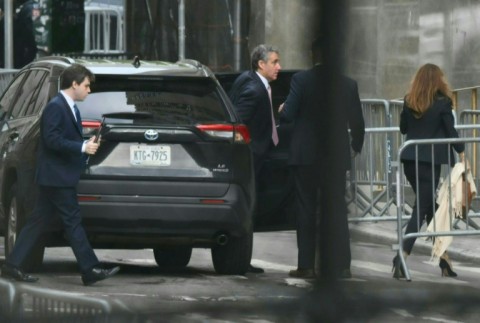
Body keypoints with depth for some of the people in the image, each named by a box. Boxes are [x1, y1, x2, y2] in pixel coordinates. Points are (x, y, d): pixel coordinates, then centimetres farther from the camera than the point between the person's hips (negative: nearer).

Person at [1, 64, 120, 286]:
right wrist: (82, 147, -22)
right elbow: (52, 140, -22)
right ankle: (90, 271, -6)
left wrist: (87, 144, 7)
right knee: (72, 221, -7)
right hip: (56, 176, -10)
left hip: (56, 178, 10)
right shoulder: (55, 107, -14)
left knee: (39, 222, 9)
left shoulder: (70, 108, 17)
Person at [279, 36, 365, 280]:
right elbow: (357, 123, 6)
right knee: (337, 211, 7)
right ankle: (340, 265, 4)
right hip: (337, 156, 2)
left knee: (305, 210, 3)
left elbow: (289, 115, -10)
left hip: (306, 155, -2)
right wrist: (356, 146, 25)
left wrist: (281, 110, 14)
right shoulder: (348, 84, 1)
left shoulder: (301, 79, -8)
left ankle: (306, 265, 0)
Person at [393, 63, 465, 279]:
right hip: (430, 161, -5)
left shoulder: (409, 101, 5)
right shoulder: (442, 102, -8)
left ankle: (442, 255, 21)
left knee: (429, 206, 16)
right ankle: (402, 256, -17)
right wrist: (461, 152, 5)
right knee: (422, 208, -4)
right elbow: (450, 131, -5)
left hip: (410, 160, 5)